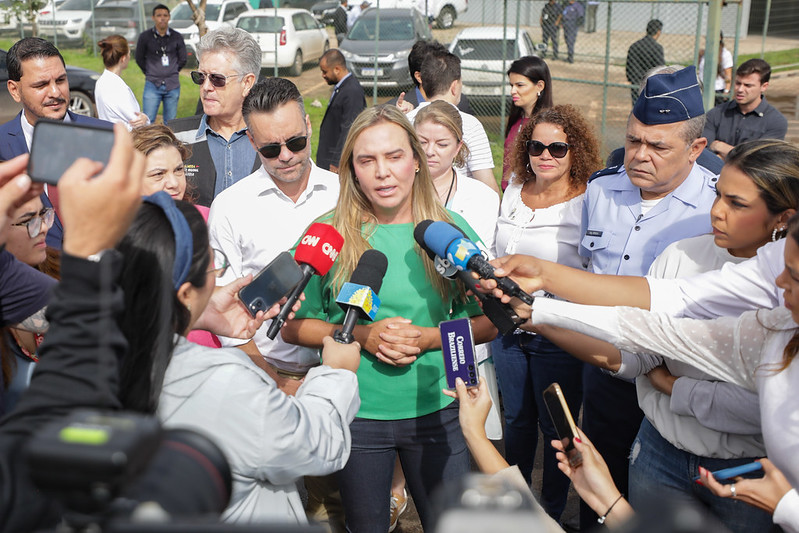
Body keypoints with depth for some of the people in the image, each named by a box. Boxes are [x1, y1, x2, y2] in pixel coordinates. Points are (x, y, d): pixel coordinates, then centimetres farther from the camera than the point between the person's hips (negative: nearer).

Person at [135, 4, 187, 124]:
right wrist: (150, 73, 11)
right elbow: (139, 59, 10)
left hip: (172, 86, 1)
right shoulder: (145, 37, 0)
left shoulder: (177, 37, 3)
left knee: (170, 121, 7)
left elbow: (182, 60, 13)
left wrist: (173, 72, 12)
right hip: (152, 85, -1)